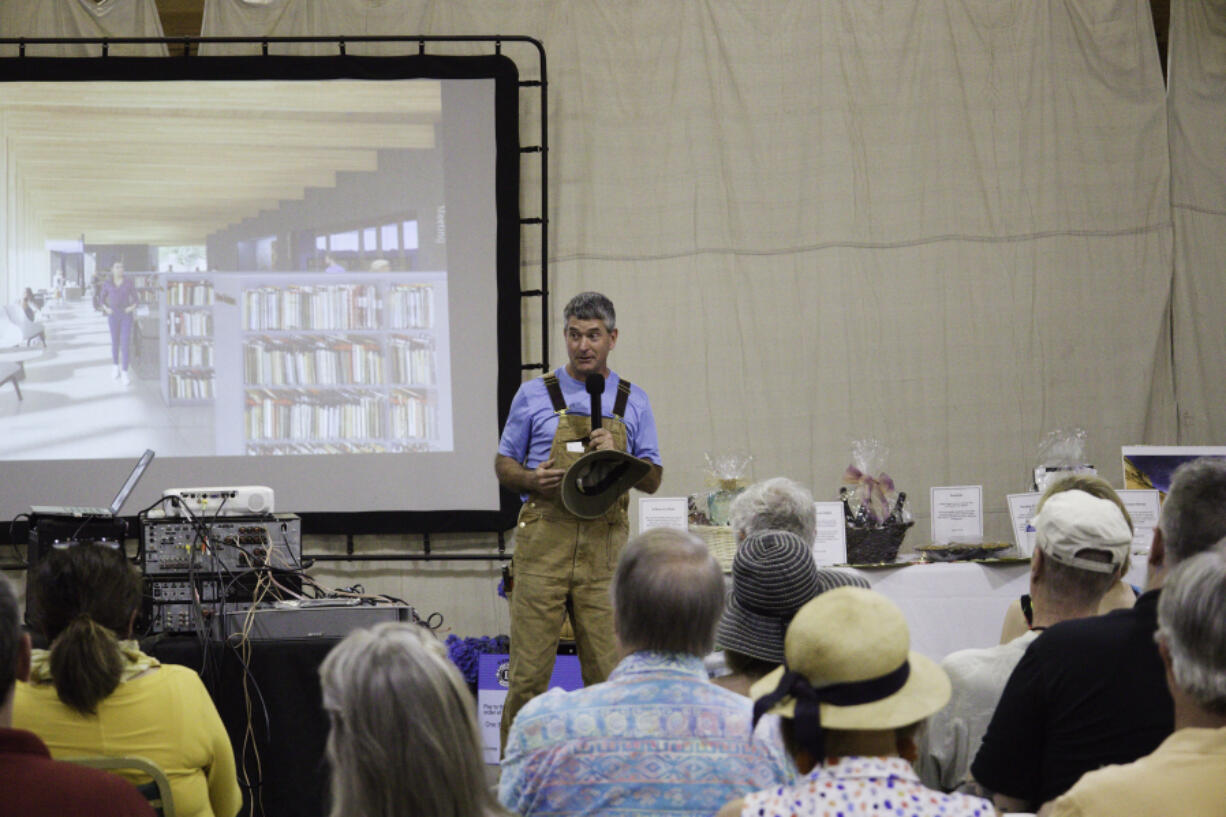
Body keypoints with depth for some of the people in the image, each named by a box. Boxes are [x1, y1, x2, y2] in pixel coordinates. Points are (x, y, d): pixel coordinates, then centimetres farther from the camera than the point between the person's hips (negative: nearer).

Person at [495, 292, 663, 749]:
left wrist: (617, 458, -7)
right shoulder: (534, 395, 8)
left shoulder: (633, 403, 13)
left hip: (606, 544, 2)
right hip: (544, 539, -2)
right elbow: (504, 465, 12)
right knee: (529, 668, -5)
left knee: (607, 668, -1)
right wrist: (534, 480, -10)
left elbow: (652, 480, 13)